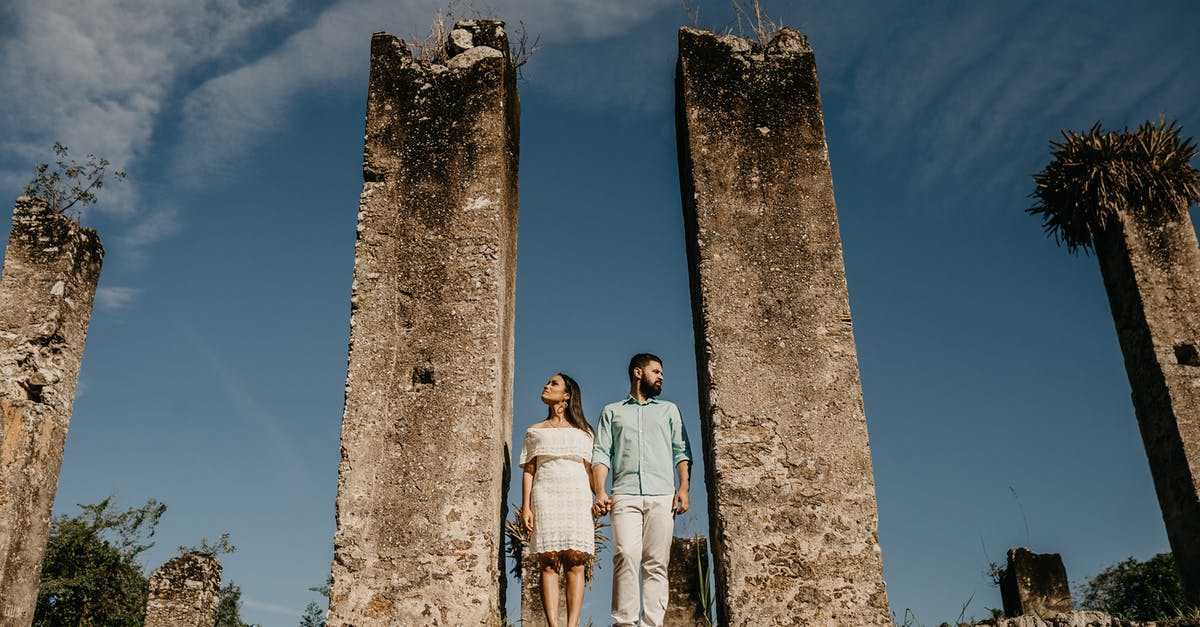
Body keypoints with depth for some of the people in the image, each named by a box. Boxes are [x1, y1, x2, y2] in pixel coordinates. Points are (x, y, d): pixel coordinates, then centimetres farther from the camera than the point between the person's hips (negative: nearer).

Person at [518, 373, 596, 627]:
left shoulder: (583, 432, 19)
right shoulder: (535, 431, 21)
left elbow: (589, 469, 11)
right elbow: (528, 471, 13)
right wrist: (525, 506, -1)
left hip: (577, 497, 0)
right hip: (545, 496, 0)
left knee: (575, 563, -11)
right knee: (548, 563, -10)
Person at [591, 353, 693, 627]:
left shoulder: (669, 409, 25)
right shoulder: (612, 412, 21)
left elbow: (681, 451, 16)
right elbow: (601, 454, 11)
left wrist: (684, 487, 0)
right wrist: (600, 492, -4)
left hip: (662, 495, 2)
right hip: (625, 495, -1)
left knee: (656, 563, -6)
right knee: (626, 555, -18)